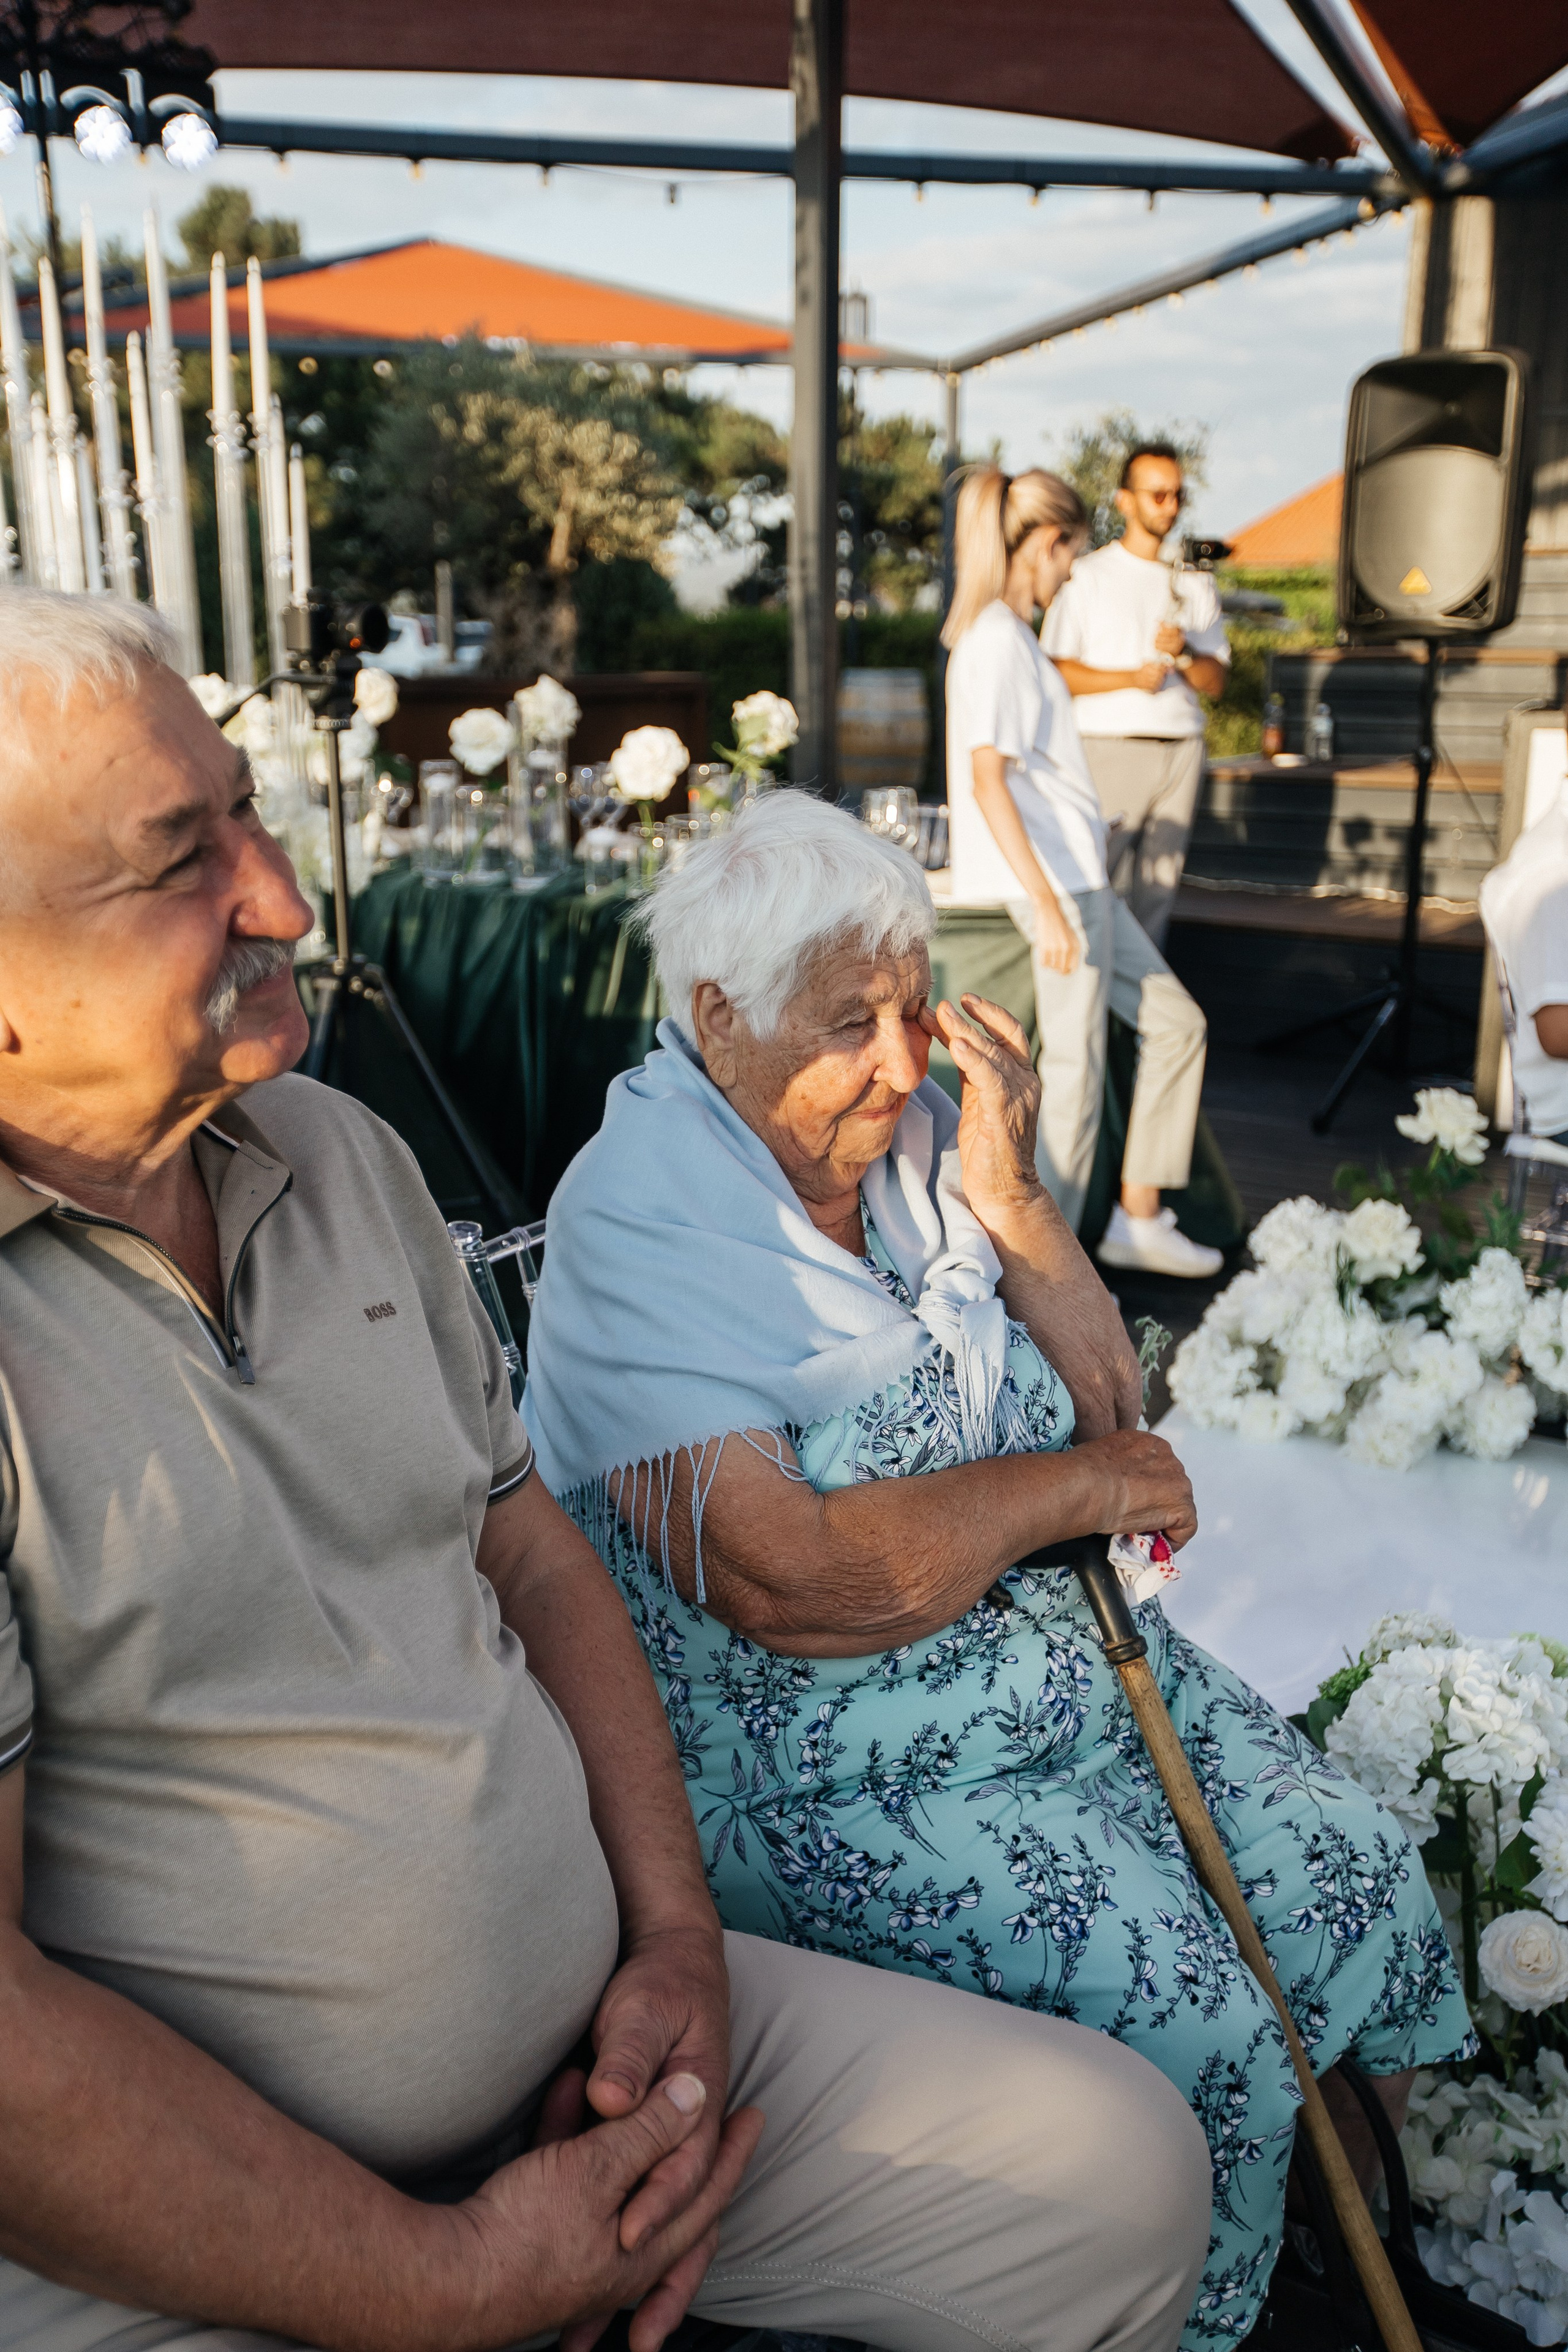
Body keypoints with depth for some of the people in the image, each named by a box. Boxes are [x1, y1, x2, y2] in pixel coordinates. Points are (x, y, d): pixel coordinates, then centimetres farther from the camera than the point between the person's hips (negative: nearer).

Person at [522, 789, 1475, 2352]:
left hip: (1061, 1658, 7)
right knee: (1192, 2020, -18)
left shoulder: (915, 1142, 2)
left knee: (1361, 1884, 0)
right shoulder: (639, 1229, -17)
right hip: (827, 1763, -7)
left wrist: (1008, 1201, -10)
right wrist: (1071, 1486, -18)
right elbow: (786, 1583, -27)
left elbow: (1114, 1422, 4)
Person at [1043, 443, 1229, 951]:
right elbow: (1055, 672, -5)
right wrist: (1131, 678, -15)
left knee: (1158, 889, 4)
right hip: (1110, 747, -4)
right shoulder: (1087, 576, 3)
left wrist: (1184, 655, -8)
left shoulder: (1195, 584, 16)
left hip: (1180, 750, 5)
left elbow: (1217, 681, 12)